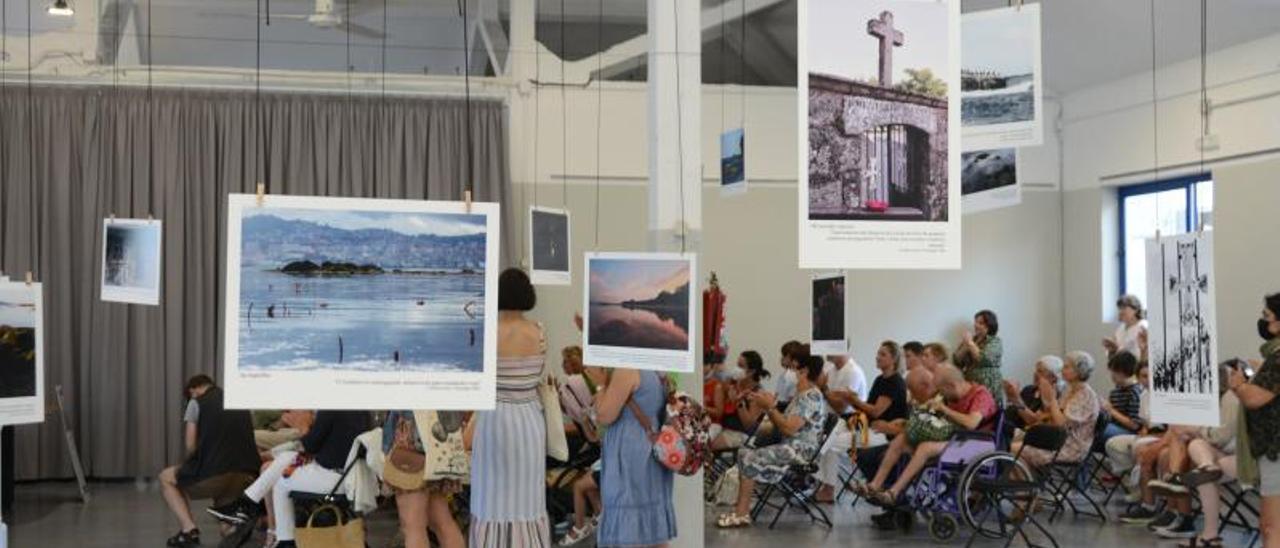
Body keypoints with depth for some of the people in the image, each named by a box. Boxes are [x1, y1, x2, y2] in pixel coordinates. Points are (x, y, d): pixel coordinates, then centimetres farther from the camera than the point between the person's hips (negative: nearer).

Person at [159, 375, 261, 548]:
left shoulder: (196, 402, 6)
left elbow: (190, 446, 0)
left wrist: (194, 465, 20)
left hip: (212, 475, -5)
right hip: (246, 478, 5)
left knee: (166, 478, 24)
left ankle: (189, 528, 4)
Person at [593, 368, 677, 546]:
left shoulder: (626, 371, -14)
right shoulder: (657, 374, 13)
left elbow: (605, 416, -15)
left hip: (629, 458, -9)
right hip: (654, 455, 9)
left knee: (626, 531, -8)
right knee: (654, 531, 11)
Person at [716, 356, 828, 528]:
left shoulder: (811, 397, -15)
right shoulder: (802, 395, 18)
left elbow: (790, 428, -24)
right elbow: (783, 425, 13)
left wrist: (771, 407, -17)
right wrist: (770, 406, 1)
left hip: (799, 449, -10)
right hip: (791, 446, 10)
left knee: (749, 459, -16)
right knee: (745, 454, 4)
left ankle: (742, 513, -12)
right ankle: (741, 508, -3)